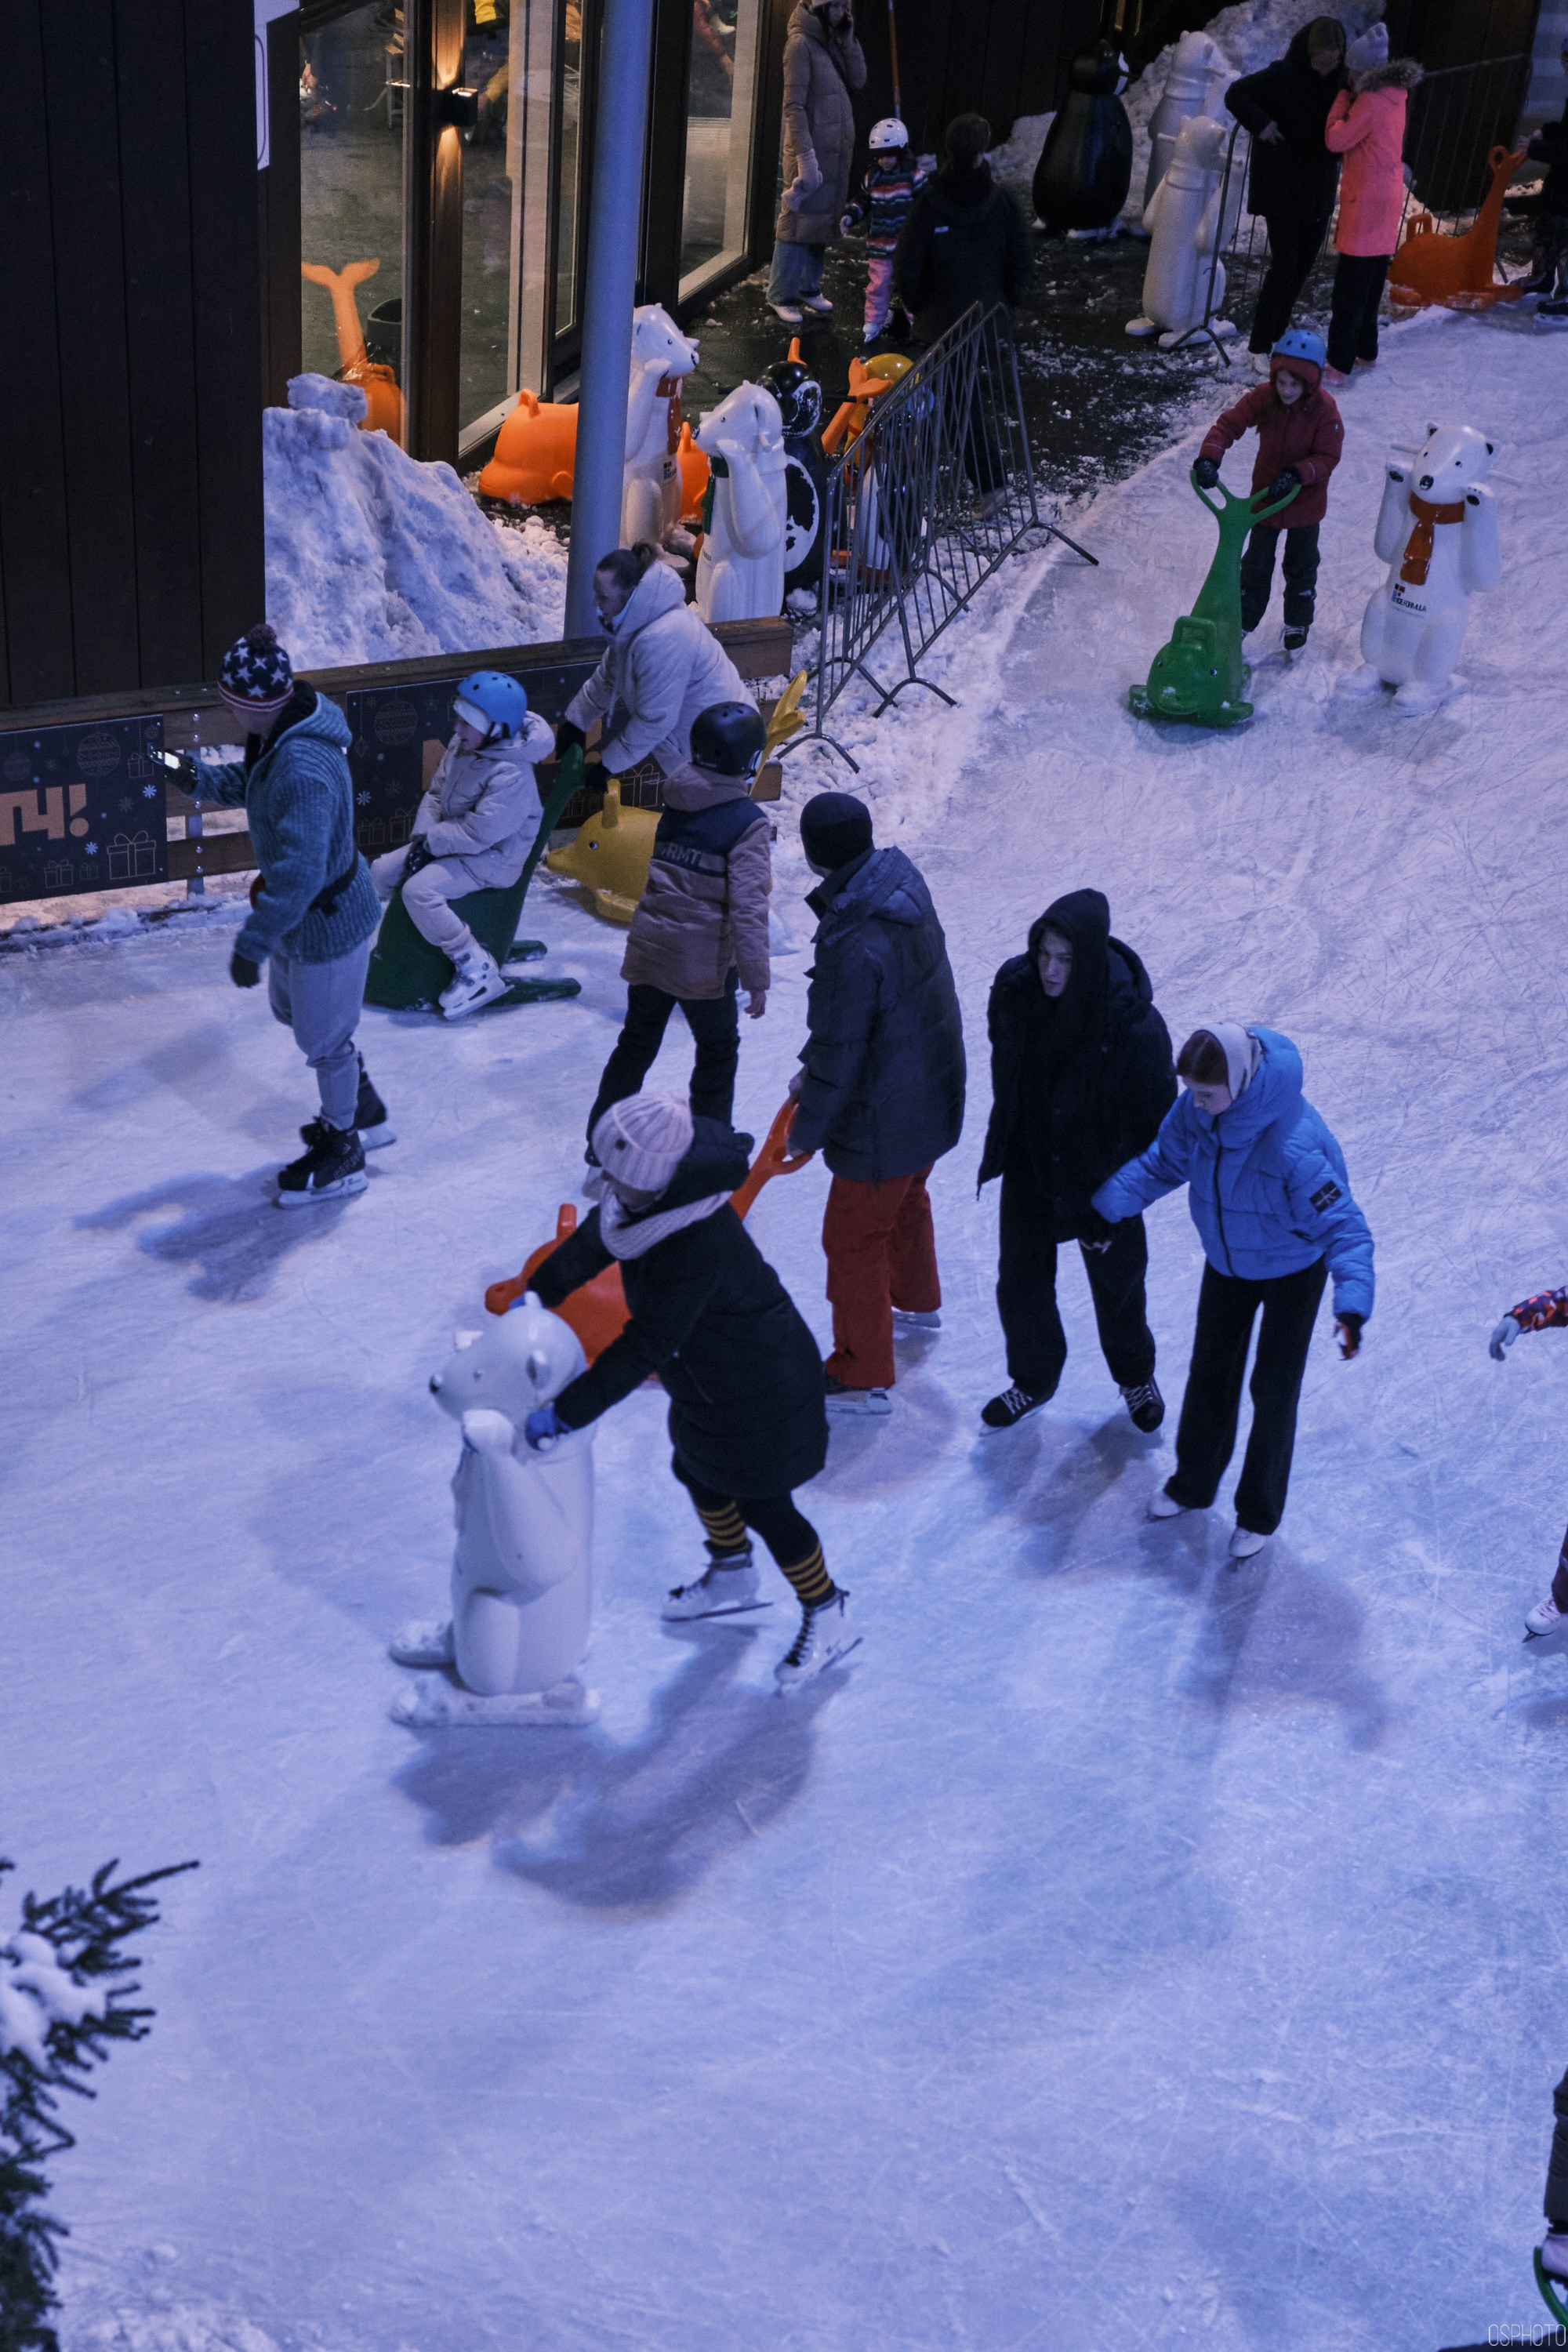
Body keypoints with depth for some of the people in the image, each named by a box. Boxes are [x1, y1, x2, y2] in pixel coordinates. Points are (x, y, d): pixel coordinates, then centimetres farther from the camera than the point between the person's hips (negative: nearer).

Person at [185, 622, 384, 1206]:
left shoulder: (305, 772, -36)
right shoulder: (277, 736, -7)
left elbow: (299, 873, -36)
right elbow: (250, 784, 14)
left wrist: (252, 943, -33)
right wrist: (203, 780, -5)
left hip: (328, 922, -10)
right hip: (303, 914, 10)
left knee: (324, 1039, 11)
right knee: (289, 1007, 29)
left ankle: (341, 1156, 34)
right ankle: (364, 1111, 48)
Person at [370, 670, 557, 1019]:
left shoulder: (512, 776, -28)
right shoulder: (461, 747, -1)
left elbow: (478, 833, -29)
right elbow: (435, 793, 8)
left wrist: (431, 843, -20)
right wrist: (422, 835, -7)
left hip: (492, 859, -9)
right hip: (453, 842, 9)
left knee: (419, 889, -27)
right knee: (382, 872, 5)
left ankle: (476, 970, -18)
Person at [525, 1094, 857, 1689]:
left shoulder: (697, 1249, -41)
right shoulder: (653, 1194, -14)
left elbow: (644, 1349, -38)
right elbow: (589, 1245, 5)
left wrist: (565, 1412, -34)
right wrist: (536, 1297, -1)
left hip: (760, 1393, -9)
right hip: (710, 1379, 9)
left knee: (764, 1506, 8)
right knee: (698, 1473, 27)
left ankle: (828, 1617, 31)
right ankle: (733, 1578, 53)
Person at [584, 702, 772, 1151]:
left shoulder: (675, 804, 3)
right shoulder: (746, 822, -16)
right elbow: (748, 907, -20)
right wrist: (756, 978, -16)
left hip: (649, 949, 6)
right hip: (704, 964, -6)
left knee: (636, 1043, 19)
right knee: (718, 1051, 15)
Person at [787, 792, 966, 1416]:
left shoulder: (852, 944, -34)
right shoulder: (902, 884, -5)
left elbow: (840, 1054, -24)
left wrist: (806, 1129, -9)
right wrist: (812, 1070, 14)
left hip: (884, 1120, -9)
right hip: (932, 1097, 9)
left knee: (854, 1238, 8)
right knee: (905, 1201, 32)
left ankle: (862, 1377, 21)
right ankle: (916, 1299, 57)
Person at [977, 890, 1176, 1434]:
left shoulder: (1135, 1027, -32)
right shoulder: (1013, 988, -19)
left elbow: (1150, 1126, -20)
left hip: (1101, 1174, -3)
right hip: (1029, 1164, 3)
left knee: (1116, 1282, 18)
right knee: (1020, 1284, 11)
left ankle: (1135, 1375, 46)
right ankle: (1033, 1379, 38)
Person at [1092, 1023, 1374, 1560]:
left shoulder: (1296, 1148, -40)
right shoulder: (1195, 1113, -23)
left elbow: (1344, 1229, -33)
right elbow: (1160, 1163, -2)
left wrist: (1352, 1301, -45)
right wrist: (1104, 1205, -10)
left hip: (1292, 1273, -5)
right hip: (1226, 1264, 5)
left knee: (1273, 1390, 6)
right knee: (1210, 1375, 20)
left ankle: (1259, 1513, 30)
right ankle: (1193, 1484, 43)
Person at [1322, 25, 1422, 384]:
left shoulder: (1371, 101, -18)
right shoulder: (1395, 97, 10)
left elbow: (1336, 139, -16)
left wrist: (1342, 98, -4)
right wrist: (1350, 99, 5)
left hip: (1365, 202, -9)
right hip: (1387, 197, 9)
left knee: (1350, 287, -9)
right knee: (1370, 283, 19)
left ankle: (1340, 366, -11)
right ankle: (1365, 351, 29)